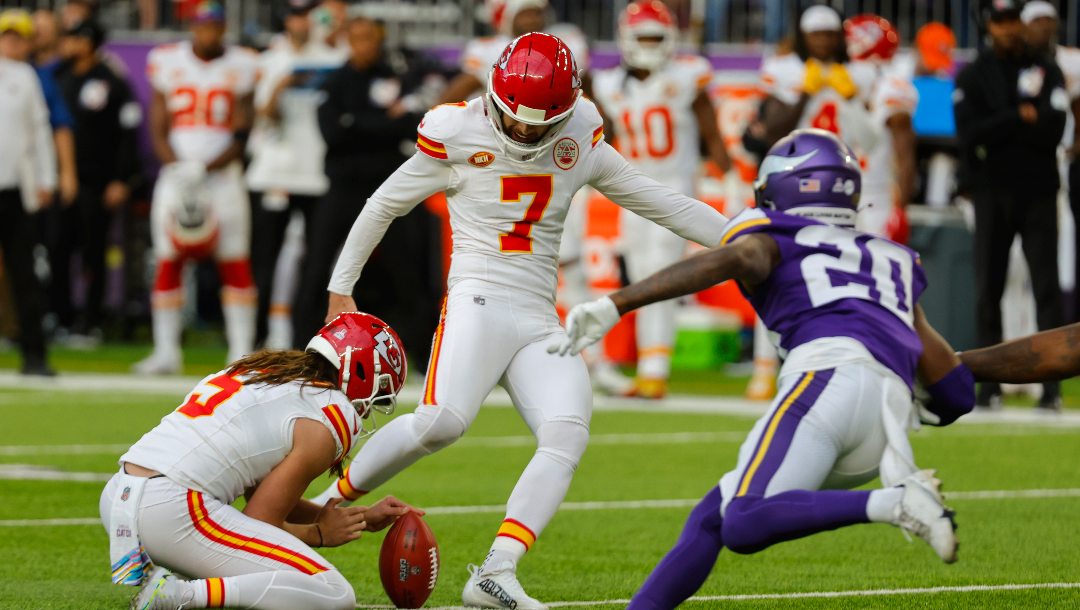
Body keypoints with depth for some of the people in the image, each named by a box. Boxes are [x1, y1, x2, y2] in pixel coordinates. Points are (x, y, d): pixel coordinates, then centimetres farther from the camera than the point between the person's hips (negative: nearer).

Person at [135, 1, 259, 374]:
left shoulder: (240, 67, 0)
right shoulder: (168, 63, 5)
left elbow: (241, 137, -2)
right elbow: (158, 131, 6)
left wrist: (203, 169, -15)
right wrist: (178, 169, -10)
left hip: (223, 175, -1)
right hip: (176, 173, 1)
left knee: (235, 266, -6)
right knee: (168, 263, -2)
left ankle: (241, 353, -3)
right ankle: (166, 353, 4)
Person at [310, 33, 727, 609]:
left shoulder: (580, 144, 10)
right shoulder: (457, 135, -1)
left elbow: (658, 202, 16)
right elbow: (384, 205, 10)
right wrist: (341, 287, 14)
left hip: (540, 321, 5)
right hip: (479, 302, -5)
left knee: (567, 433, -18)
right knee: (442, 420, -29)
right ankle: (331, 500, -9)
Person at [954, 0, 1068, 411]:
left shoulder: (1046, 72, 6)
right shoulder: (972, 77, 7)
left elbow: (1052, 130, -9)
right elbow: (970, 134, -8)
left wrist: (996, 129, -12)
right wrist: (1020, 118, -13)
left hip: (1038, 192, -1)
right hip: (993, 192, 1)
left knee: (1046, 287, -5)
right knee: (988, 289, 0)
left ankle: (1052, 383, -6)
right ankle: (990, 384, 6)